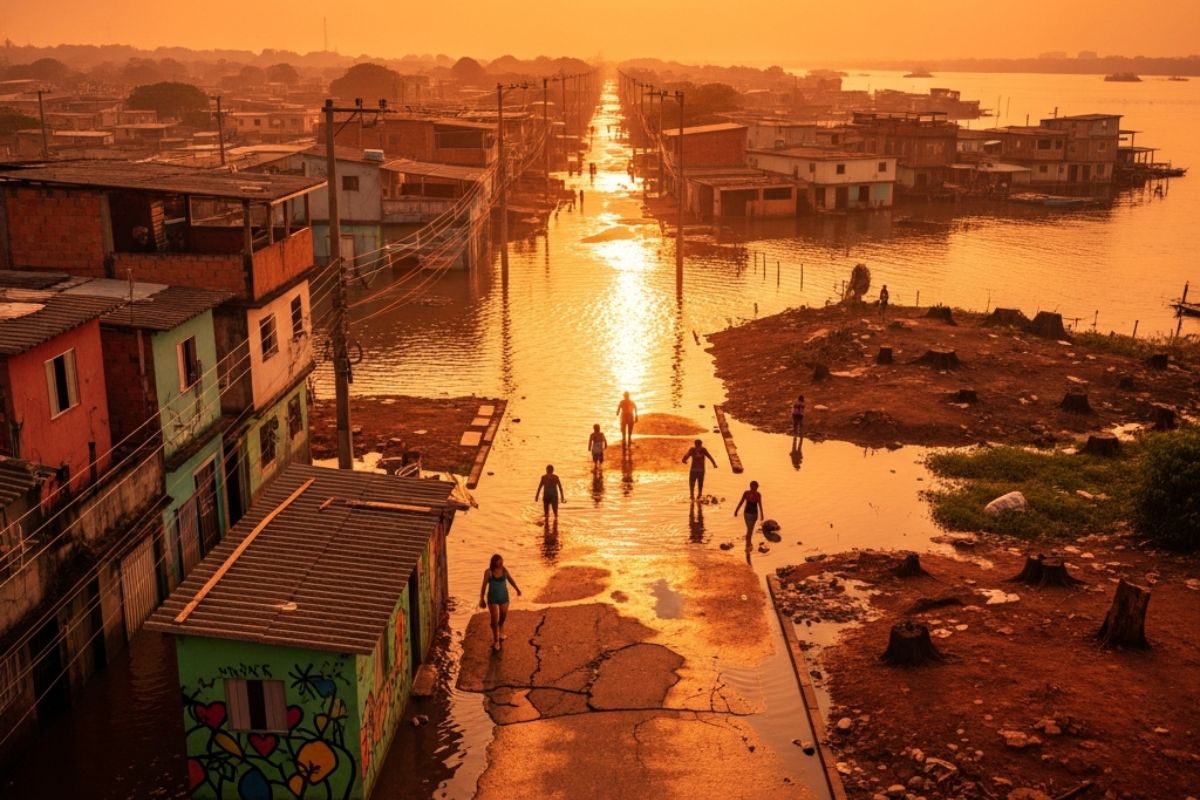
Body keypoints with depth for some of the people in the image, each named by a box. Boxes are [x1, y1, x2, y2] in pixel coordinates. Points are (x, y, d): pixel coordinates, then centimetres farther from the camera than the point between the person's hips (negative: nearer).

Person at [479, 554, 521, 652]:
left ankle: (500, 632, 51)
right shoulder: (488, 572, -21)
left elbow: (510, 579, 6)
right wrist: (482, 599, -7)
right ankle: (496, 640, 16)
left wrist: (517, 589, 12)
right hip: (492, 598, -4)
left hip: (504, 597, 4)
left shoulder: (504, 569, -11)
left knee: (503, 616, 21)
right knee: (494, 619, -4)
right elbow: (484, 586, -12)